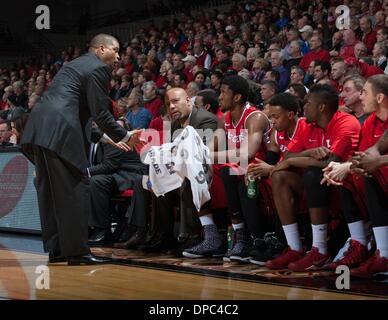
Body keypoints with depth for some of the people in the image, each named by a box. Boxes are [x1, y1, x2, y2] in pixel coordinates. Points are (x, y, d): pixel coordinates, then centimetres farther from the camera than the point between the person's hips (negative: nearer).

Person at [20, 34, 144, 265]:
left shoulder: (77, 65, 29)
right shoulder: (98, 68, 0)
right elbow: (101, 114, -6)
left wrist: (107, 138, 31)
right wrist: (124, 137, 5)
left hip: (38, 130, 10)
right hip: (59, 133, -10)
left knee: (50, 191, 12)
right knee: (76, 190, -4)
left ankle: (56, 249, 18)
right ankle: (77, 252, -3)